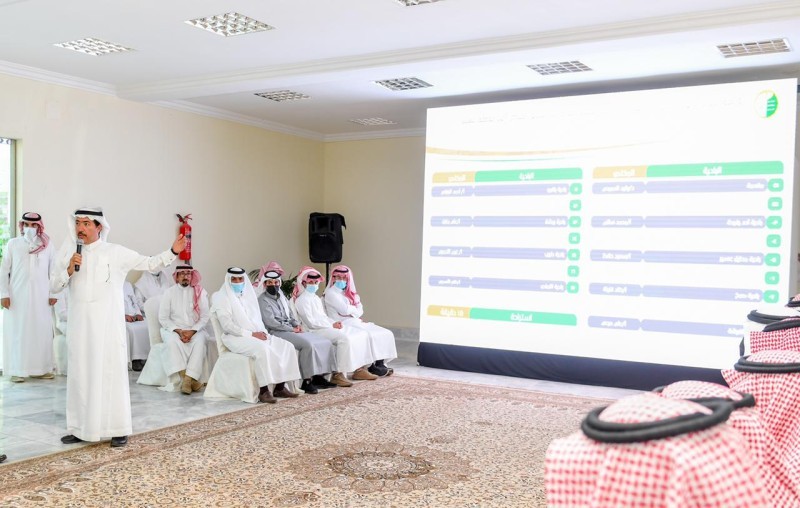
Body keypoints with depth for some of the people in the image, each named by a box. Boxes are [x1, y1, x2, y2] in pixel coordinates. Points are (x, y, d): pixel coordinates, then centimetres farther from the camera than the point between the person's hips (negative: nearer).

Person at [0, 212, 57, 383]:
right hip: (17, 296, 0)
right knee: (17, 332, 1)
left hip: (41, 296, 1)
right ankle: (17, 370, 7)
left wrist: (53, 294, 1)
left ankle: (40, 368, 11)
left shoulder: (47, 245, 3)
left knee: (42, 332, 2)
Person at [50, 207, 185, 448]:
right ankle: (80, 428, 18)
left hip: (107, 323, -3)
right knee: (80, 374, 9)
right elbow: (54, 285, 6)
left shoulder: (115, 252, -3)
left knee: (111, 372, -1)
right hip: (80, 323, 4)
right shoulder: (67, 252, 7)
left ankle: (118, 429, 6)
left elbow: (149, 263, -1)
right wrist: (69, 270, -11)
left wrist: (173, 252, -13)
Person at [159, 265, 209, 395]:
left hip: (195, 330, 0)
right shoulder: (169, 293, 3)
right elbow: (163, 318, 0)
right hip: (173, 329, 0)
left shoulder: (200, 292, 4)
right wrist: (178, 331, -14)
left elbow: (205, 317, 0)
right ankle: (185, 377, -34)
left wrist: (192, 331, -15)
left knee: (200, 340, -31)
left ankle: (188, 379, -35)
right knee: (173, 340, -33)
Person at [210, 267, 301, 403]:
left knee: (287, 346, -13)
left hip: (257, 334, 7)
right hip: (236, 338, -7)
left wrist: (262, 332, -1)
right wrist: (251, 334, -19)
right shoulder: (221, 297, -2)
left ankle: (280, 387, -12)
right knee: (263, 349, -36)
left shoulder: (248, 293, 18)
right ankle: (263, 391, -31)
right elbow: (227, 326, -12)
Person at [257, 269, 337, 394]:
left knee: (325, 343, -6)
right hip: (277, 332, -8)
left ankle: (319, 376, -5)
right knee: (308, 344, -31)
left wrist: (297, 324, 4)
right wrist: (292, 329, -14)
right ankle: (306, 381, -24)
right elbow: (270, 322, -13)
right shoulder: (263, 300, -4)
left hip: (291, 330, 8)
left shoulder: (282, 296, 19)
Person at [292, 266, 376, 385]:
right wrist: (332, 325, -14)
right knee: (345, 338, -34)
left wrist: (335, 323, 2)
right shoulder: (302, 300, -7)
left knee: (362, 334, 0)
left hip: (326, 326, 10)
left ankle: (359, 369, -3)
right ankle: (337, 374, -29)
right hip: (316, 330, -10)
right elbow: (311, 322, -15)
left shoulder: (316, 298, 24)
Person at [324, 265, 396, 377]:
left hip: (357, 322, 8)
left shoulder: (351, 292, 22)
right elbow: (344, 310, -14)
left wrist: (351, 311, -10)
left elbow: (360, 311, 9)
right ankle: (371, 366, -18)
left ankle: (380, 363, -17)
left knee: (386, 333, -8)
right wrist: (355, 309, 4)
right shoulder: (330, 293, -2)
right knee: (369, 336, -29)